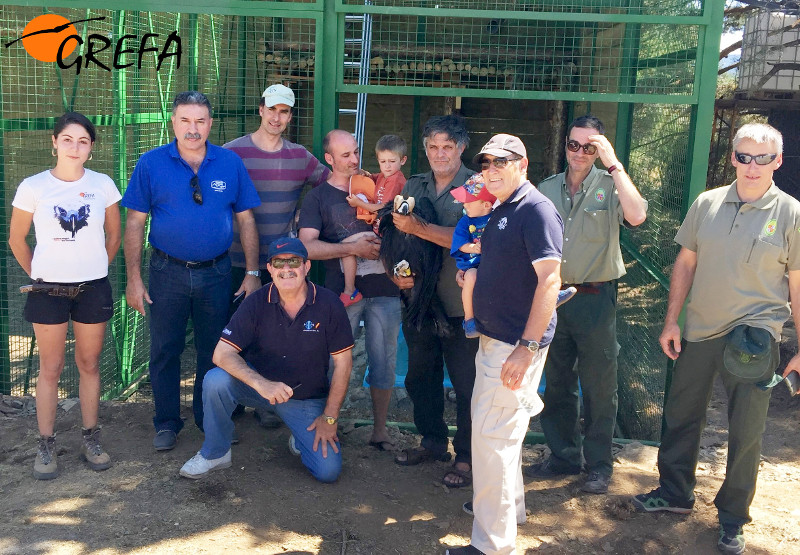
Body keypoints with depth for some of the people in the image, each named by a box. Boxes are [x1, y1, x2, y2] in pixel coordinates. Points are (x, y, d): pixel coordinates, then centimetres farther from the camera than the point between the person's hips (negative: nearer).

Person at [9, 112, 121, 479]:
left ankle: (90, 438, 22)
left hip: (93, 288, 1)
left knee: (90, 364, 10)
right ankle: (45, 446, 16)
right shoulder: (33, 187, -5)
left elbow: (114, 235, 11)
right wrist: (38, 274, 6)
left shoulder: (102, 185, -1)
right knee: (50, 369, 5)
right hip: (48, 290, -1)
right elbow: (16, 239, 5)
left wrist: (96, 269, 9)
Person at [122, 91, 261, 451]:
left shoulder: (231, 164, -1)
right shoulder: (151, 163, -4)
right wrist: (134, 279, -7)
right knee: (164, 350, 9)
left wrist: (252, 274, -1)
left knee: (214, 350, 12)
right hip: (167, 272, -1)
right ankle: (166, 423, 25)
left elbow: (246, 221, 3)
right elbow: (135, 223, -3)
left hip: (216, 272, 1)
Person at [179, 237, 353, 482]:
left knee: (329, 471, -14)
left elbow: (343, 363, -7)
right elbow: (222, 354, -20)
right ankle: (215, 453, -5)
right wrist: (262, 384, -36)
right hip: (259, 384, 0)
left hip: (306, 398, 0)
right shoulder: (256, 303, -13)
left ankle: (301, 439, 22)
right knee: (215, 380, -30)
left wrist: (329, 417, -9)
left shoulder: (328, 304, -13)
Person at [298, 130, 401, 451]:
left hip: (384, 288, 3)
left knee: (384, 361, 5)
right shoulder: (318, 198, 5)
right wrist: (352, 249, -14)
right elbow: (308, 246, -7)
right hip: (342, 291, -2)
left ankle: (380, 429, 17)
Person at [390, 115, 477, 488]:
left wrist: (418, 228, -25)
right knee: (420, 377, 17)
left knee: (466, 383, 2)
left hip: (461, 304, -5)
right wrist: (396, 271, -7)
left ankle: (466, 457, 16)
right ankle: (433, 441, 35)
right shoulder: (412, 186, 9)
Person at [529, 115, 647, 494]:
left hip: (595, 297, -4)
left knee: (599, 385, 5)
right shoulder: (547, 189, 7)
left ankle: (599, 463, 20)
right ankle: (564, 455, 29)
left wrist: (614, 164, -24)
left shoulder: (609, 186, -6)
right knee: (556, 382, 14)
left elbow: (636, 216, -26)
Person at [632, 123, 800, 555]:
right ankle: (675, 492, 35)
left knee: (745, 433, 7)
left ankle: (732, 517, 26)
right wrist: (670, 321, 4)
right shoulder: (707, 204, 2)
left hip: (754, 340, -3)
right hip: (698, 331, 3)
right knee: (682, 416, 14)